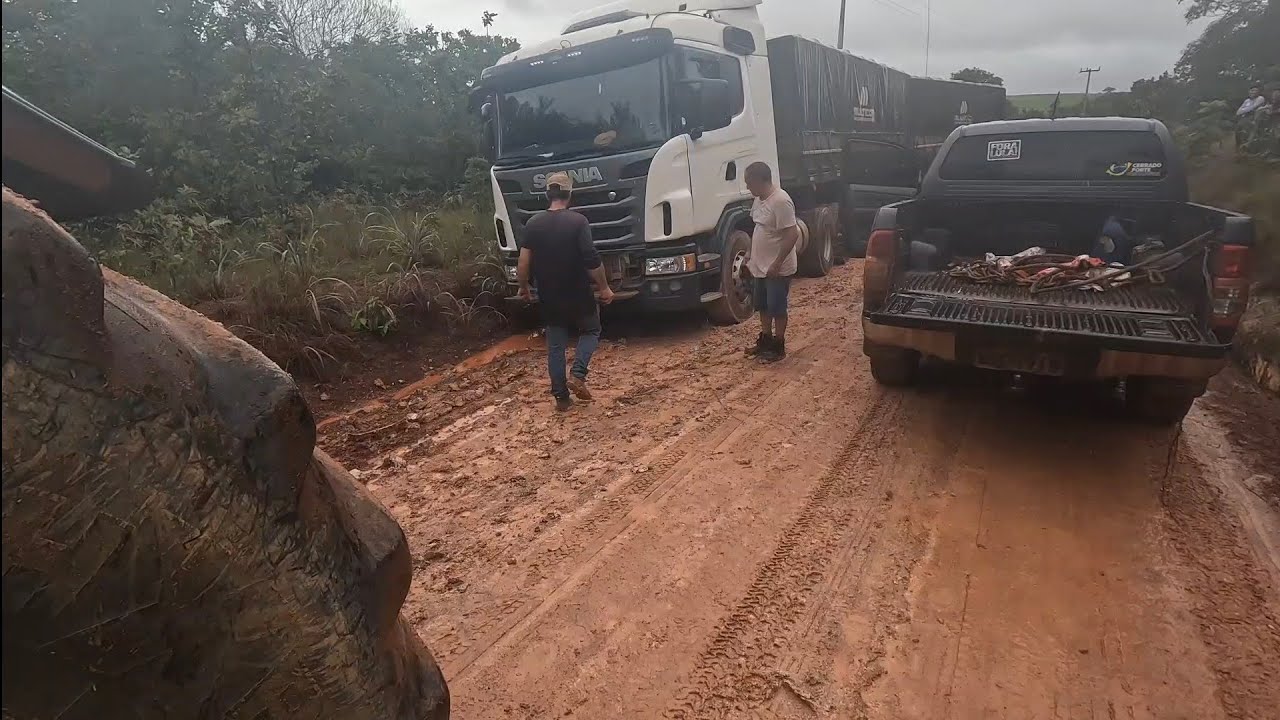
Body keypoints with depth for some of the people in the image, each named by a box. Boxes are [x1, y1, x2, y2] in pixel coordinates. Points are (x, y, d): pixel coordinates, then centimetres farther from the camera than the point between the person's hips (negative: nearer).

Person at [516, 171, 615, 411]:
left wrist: (524, 288, 14)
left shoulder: (533, 224, -2)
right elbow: (592, 259, -18)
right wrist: (604, 287, -6)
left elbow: (523, 263, -2)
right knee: (591, 331, 21)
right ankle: (578, 375, 1)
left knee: (555, 346, 13)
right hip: (578, 294, -3)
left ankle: (561, 397, 16)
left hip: (549, 297, 3)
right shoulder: (578, 221, -14)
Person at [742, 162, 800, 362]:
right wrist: (750, 253, 17)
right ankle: (765, 340, 32)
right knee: (763, 306, 18)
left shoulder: (780, 201, -23)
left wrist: (777, 264, -25)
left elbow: (792, 235, -25)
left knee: (777, 308, 3)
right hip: (760, 266, 9)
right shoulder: (759, 199, 7)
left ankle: (778, 346, 15)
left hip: (777, 269, -9)